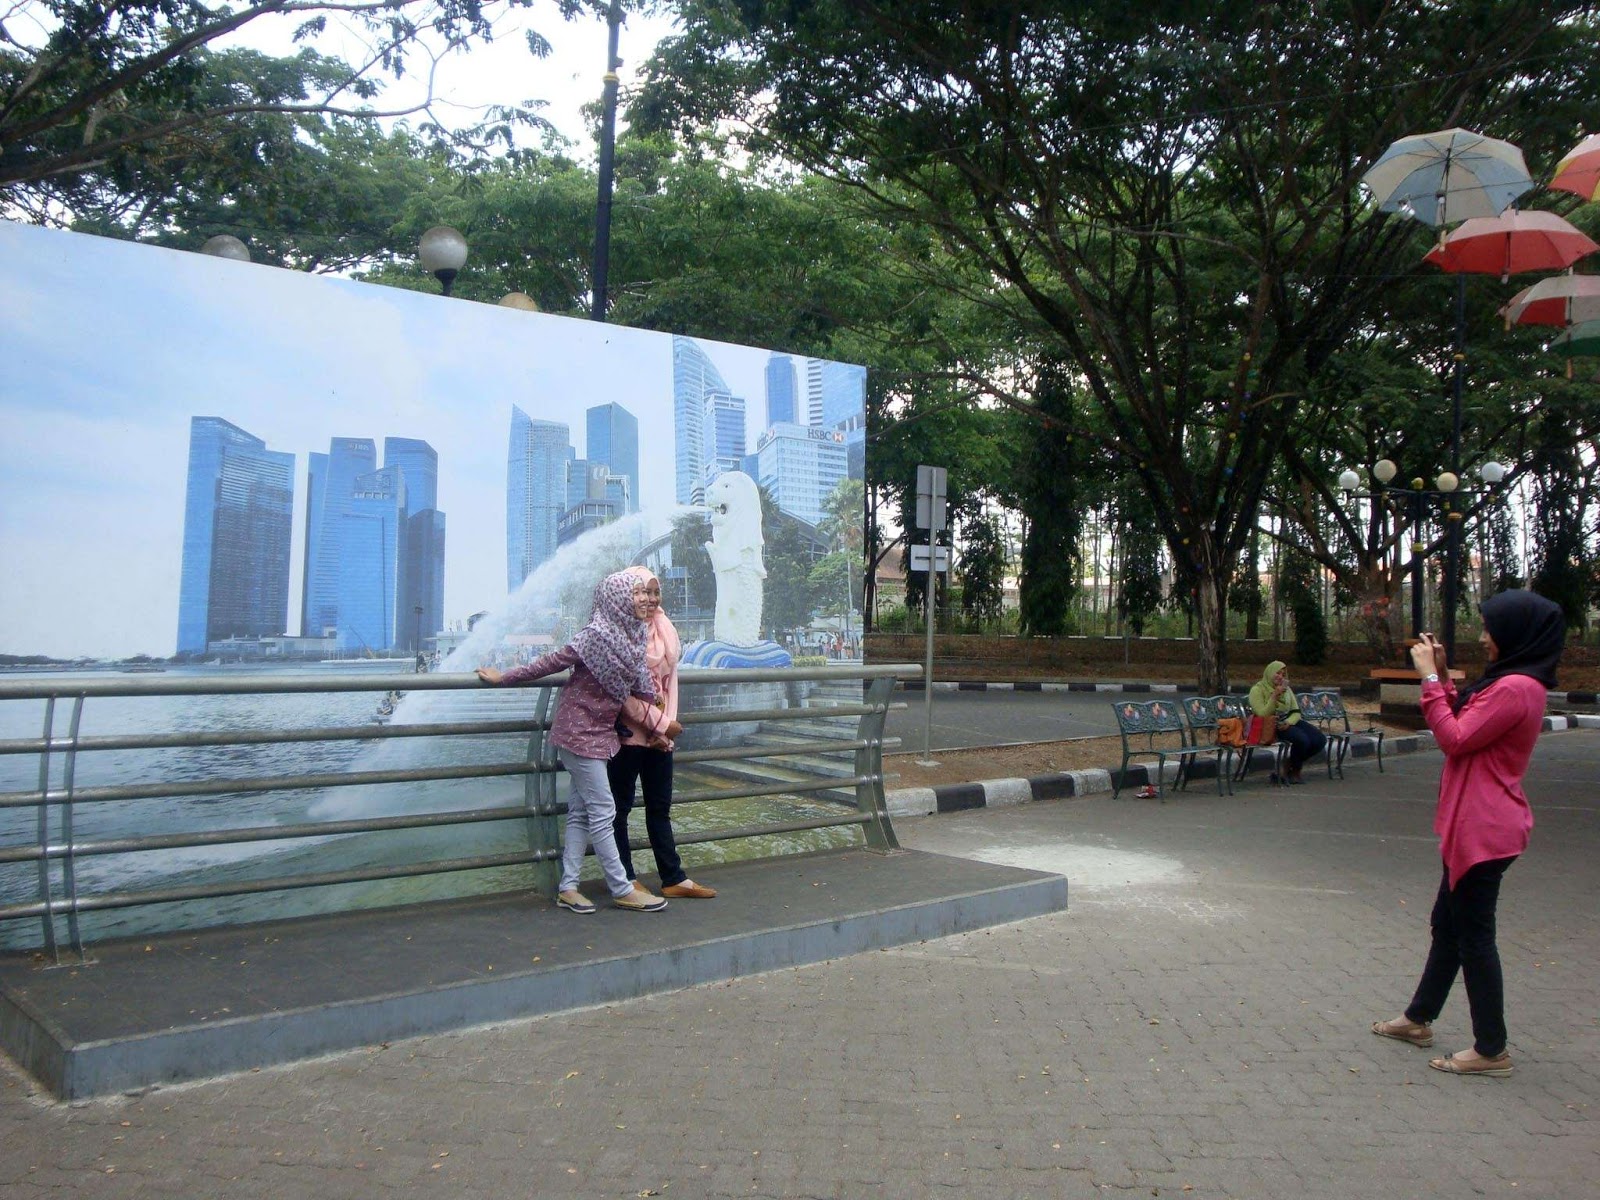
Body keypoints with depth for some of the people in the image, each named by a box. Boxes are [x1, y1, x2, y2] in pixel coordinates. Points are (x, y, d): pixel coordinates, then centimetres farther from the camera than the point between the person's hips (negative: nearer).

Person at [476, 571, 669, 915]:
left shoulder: (631, 637, 4)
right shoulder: (597, 636, -19)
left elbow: (640, 686, 11)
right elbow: (549, 663, -14)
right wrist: (502, 679, -6)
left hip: (597, 733, 8)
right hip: (580, 734, -8)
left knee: (580, 812, 9)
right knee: (602, 813, -2)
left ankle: (568, 889, 15)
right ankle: (622, 890, 6)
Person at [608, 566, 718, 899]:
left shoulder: (663, 629, 9)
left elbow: (670, 680, 11)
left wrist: (668, 724, -1)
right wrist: (661, 724, -13)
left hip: (660, 735, 7)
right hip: (627, 734, -7)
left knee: (660, 807, 13)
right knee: (620, 808, 5)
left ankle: (674, 878, 19)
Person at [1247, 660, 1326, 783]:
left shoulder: (1286, 689, 13)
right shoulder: (1257, 690, -7)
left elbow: (1296, 712, 8)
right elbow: (1262, 714, -16)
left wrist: (1288, 722, -15)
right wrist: (1274, 696, -24)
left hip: (1289, 722, 7)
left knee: (1320, 739, -12)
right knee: (1302, 739, -31)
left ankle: (1293, 767, 5)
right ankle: (1293, 770, -4)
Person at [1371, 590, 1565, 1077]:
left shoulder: (1515, 689, -20)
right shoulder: (1512, 682, 12)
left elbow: (1456, 739, -20)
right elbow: (1463, 724, 18)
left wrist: (1431, 678, -14)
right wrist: (1443, 677, 10)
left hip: (1484, 830, -11)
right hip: (1471, 825, 11)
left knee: (1473, 935, -1)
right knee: (1447, 924, 19)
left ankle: (1491, 1050, 9)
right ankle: (1419, 1019, 32)